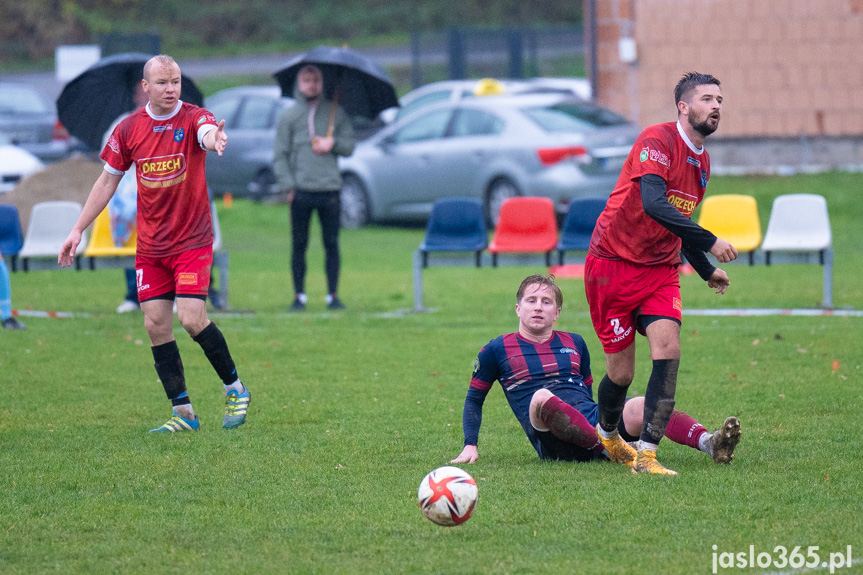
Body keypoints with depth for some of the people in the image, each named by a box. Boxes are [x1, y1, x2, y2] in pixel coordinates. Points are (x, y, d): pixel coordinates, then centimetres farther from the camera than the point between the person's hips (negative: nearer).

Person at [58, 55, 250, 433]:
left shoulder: (193, 118, -9)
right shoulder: (129, 129, 2)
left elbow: (209, 132, -33)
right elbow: (108, 180, 11)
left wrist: (213, 138, -58)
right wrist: (78, 230, 8)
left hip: (192, 241, -4)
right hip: (150, 246, 4)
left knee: (192, 319, -14)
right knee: (156, 325, -1)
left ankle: (235, 388, 9)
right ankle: (183, 413, 6)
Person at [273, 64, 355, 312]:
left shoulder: (336, 112, 12)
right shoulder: (288, 116, 8)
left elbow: (349, 146, 12)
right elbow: (280, 155, 5)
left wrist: (333, 144, -9)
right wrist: (288, 186, -5)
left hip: (330, 189, 1)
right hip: (301, 189, -1)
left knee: (332, 244, 3)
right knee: (299, 245, 2)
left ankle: (333, 295, 10)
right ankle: (299, 296, 8)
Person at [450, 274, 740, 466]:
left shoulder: (574, 344, 24)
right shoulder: (497, 350, 14)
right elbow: (474, 398, 20)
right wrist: (470, 446, 11)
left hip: (592, 422, 3)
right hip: (552, 439, -3)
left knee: (639, 406, -28)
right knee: (542, 397, -37)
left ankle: (711, 443, -52)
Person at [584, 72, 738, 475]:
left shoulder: (702, 161, 12)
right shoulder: (658, 140, -15)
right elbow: (654, 204, -30)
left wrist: (706, 271, 31)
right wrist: (710, 242, -32)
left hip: (661, 269, 6)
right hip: (613, 264, -6)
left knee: (668, 349, -17)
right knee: (621, 372, 0)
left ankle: (645, 454, -17)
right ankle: (606, 434, 32)